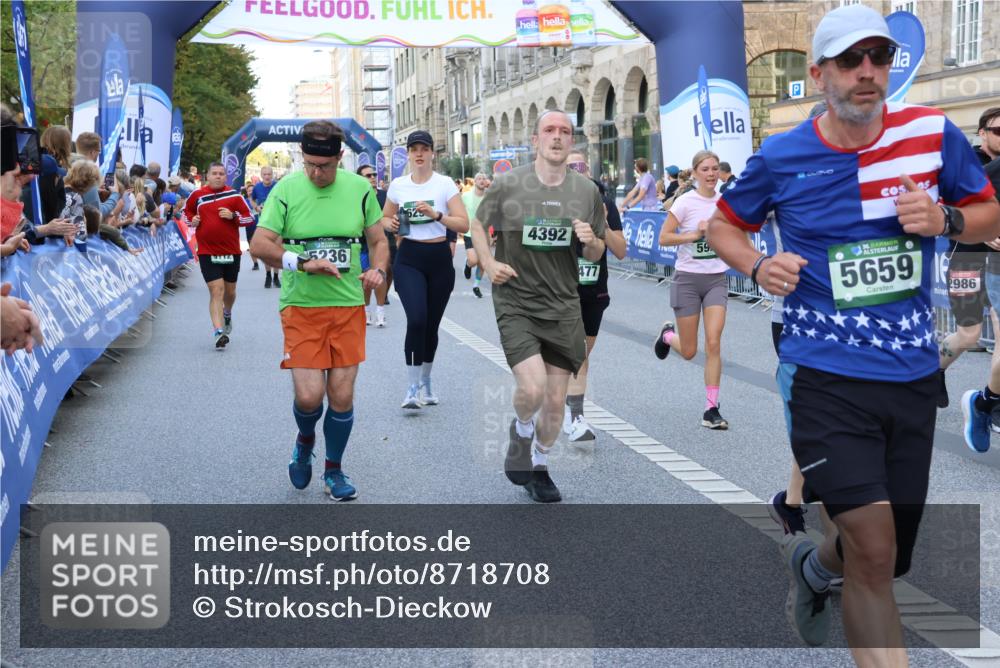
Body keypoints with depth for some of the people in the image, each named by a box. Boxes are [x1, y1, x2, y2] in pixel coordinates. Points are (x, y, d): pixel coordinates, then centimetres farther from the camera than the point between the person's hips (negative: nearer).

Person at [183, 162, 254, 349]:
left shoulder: (234, 195, -1)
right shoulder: (197, 195, 2)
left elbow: (249, 218, 1)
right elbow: (187, 210, 21)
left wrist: (233, 216, -16)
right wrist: (191, 220, 1)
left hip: (231, 251, 1)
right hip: (207, 252, -1)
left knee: (229, 290, 16)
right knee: (216, 290, -12)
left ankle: (227, 315, 48)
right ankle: (219, 332, -17)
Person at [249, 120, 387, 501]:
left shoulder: (360, 189, 3)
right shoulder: (286, 189, -4)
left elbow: (378, 241, 12)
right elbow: (259, 245, -8)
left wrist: (378, 270, -9)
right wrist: (304, 263, -22)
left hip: (348, 305, 2)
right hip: (301, 306, -2)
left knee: (342, 396, 2)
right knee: (309, 394, -10)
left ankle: (334, 470, 24)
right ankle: (305, 441, 26)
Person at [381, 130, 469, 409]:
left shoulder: (445, 184, -4)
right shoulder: (398, 185, 4)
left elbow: (463, 224, -9)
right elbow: (385, 217, 18)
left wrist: (436, 214, -23)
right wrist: (391, 224, -4)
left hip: (440, 259, 0)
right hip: (409, 259, 0)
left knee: (431, 324, 9)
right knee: (416, 320, -18)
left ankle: (425, 382, 30)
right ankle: (413, 387, -9)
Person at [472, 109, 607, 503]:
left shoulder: (587, 191, 3)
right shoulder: (507, 185, -6)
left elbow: (596, 255, 12)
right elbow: (478, 226, 10)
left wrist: (590, 241, -12)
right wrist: (488, 264, -7)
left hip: (563, 307, 3)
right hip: (516, 303, -3)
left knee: (556, 399, 7)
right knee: (532, 388, -20)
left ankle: (538, 468, 31)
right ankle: (519, 444, 13)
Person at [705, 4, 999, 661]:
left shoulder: (933, 133, 0)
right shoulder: (781, 157, -3)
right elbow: (724, 224, 13)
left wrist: (946, 219, -11)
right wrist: (758, 266, -8)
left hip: (914, 378, 3)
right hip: (825, 379, -3)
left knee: (888, 560, 15)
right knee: (875, 555, -16)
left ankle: (813, 562, 50)